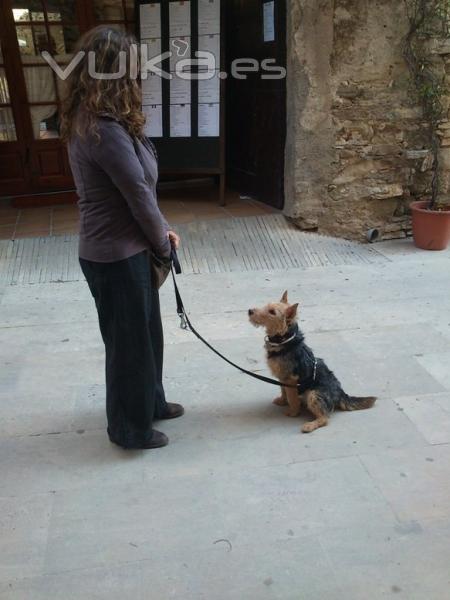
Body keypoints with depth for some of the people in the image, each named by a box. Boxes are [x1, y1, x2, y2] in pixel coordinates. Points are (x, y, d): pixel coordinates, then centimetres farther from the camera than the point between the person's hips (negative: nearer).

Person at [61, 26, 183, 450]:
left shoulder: (88, 121, 8)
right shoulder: (105, 131, -24)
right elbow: (138, 195, -20)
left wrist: (160, 232, 7)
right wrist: (163, 243, -4)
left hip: (118, 250, 9)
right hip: (118, 256, -9)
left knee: (144, 332, 23)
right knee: (129, 342, 7)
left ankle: (150, 402, 43)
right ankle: (131, 429, 27)